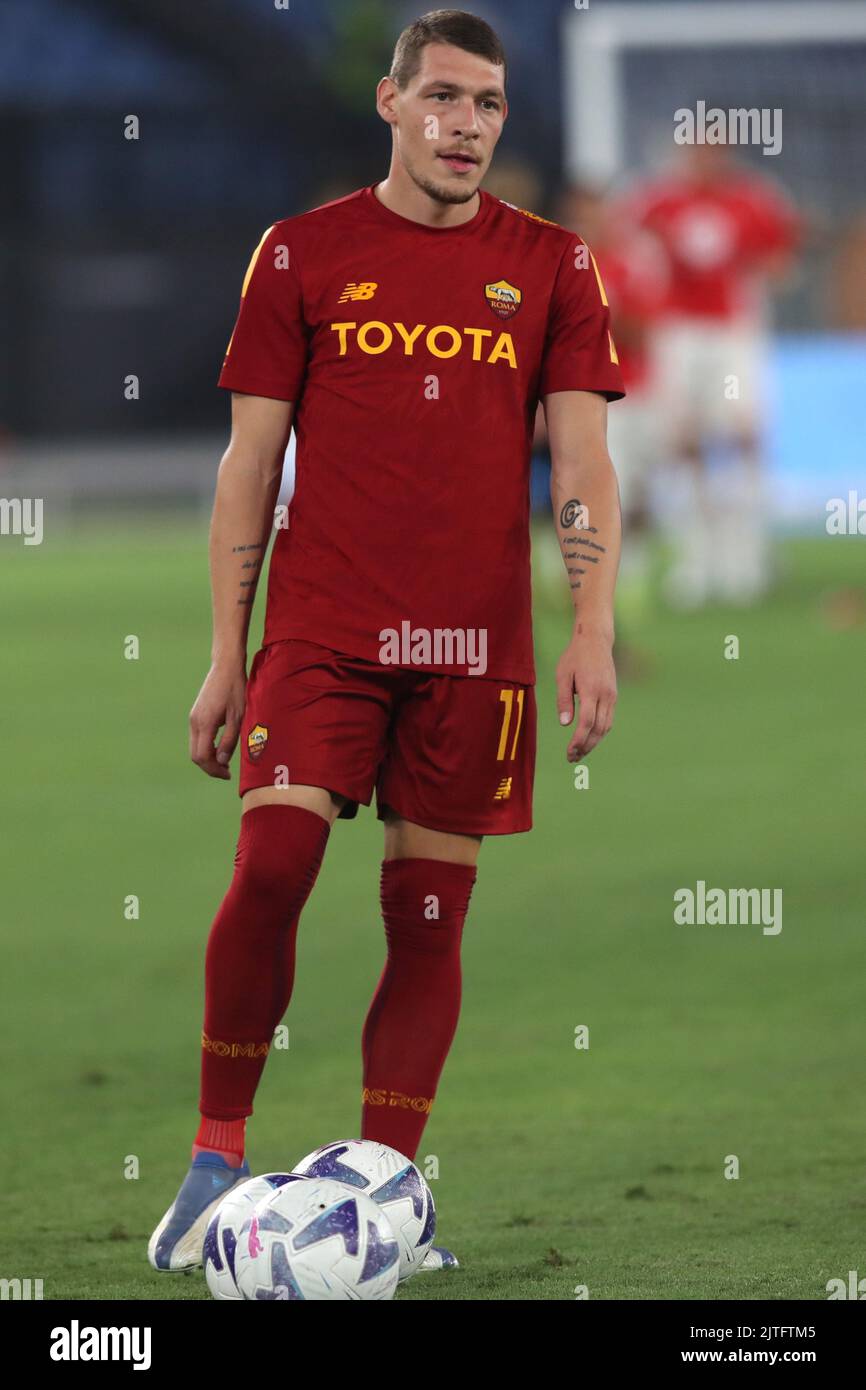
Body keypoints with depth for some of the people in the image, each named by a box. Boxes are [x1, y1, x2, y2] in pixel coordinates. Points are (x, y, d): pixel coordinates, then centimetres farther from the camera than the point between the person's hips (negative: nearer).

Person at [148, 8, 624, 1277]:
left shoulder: (550, 266, 8)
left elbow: (582, 464, 5)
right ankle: (217, 1158, -4)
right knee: (271, 869, -16)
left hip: (475, 646, 1)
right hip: (320, 632, -1)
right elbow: (250, 464, 7)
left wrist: (593, 632, -8)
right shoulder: (305, 254, 6)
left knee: (430, 917, 2)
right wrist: (226, 653, 3)